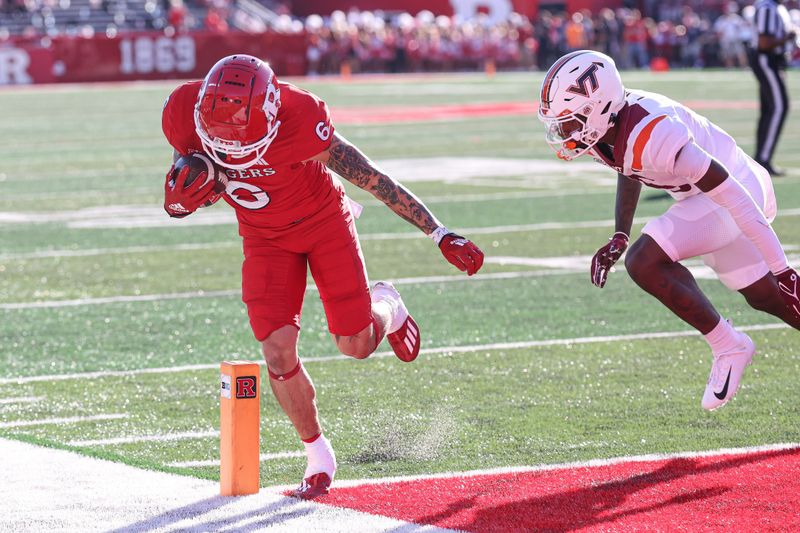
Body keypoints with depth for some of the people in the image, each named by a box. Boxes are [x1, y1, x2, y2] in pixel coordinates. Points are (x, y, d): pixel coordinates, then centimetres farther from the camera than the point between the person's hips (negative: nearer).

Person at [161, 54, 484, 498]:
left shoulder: (299, 122, -37)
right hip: (265, 238, 2)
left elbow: (374, 180, -27)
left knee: (356, 345, 2)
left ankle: (385, 306, 41)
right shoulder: (184, 115, -26)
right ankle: (317, 454, 12)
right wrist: (183, 195, -31)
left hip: (324, 223, -2)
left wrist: (442, 236, -24)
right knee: (278, 353, -11)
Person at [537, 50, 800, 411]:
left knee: (644, 263, -21)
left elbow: (731, 195, -31)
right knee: (764, 297, 19)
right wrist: (619, 238, 8)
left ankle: (728, 348, -6)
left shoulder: (651, 134, -35)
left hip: (740, 188, -9)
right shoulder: (596, 126, -9)